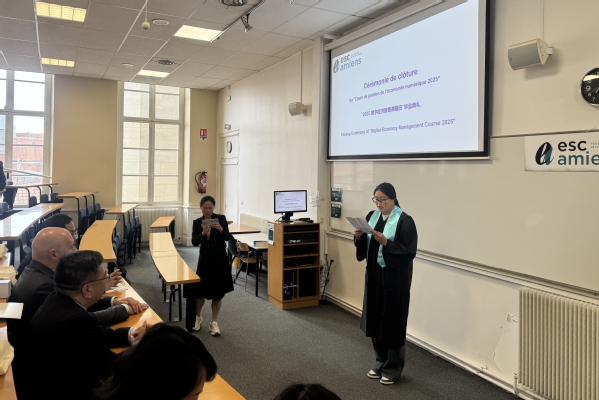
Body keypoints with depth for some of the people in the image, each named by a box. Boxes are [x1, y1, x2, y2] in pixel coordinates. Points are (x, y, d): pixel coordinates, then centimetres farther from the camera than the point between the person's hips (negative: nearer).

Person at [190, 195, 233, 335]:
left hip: (220, 259, -1)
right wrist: (203, 233, -28)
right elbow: (194, 242, -10)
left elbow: (228, 237, -10)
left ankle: (214, 322, 18)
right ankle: (198, 316, 31)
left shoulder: (221, 218, -5)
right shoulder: (197, 222, -1)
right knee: (200, 289, 4)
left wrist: (220, 229, -28)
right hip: (205, 259, 1)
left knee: (218, 292, 5)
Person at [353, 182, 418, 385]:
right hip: (374, 275, 6)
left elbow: (410, 252, -16)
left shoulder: (405, 221, -12)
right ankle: (380, 363, 30)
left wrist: (386, 242, -26)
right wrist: (359, 237, -10)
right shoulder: (372, 216, 7)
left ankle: (393, 369, 20)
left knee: (393, 323, 4)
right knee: (375, 321, 13)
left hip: (395, 280, -6)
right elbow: (364, 247, 11)